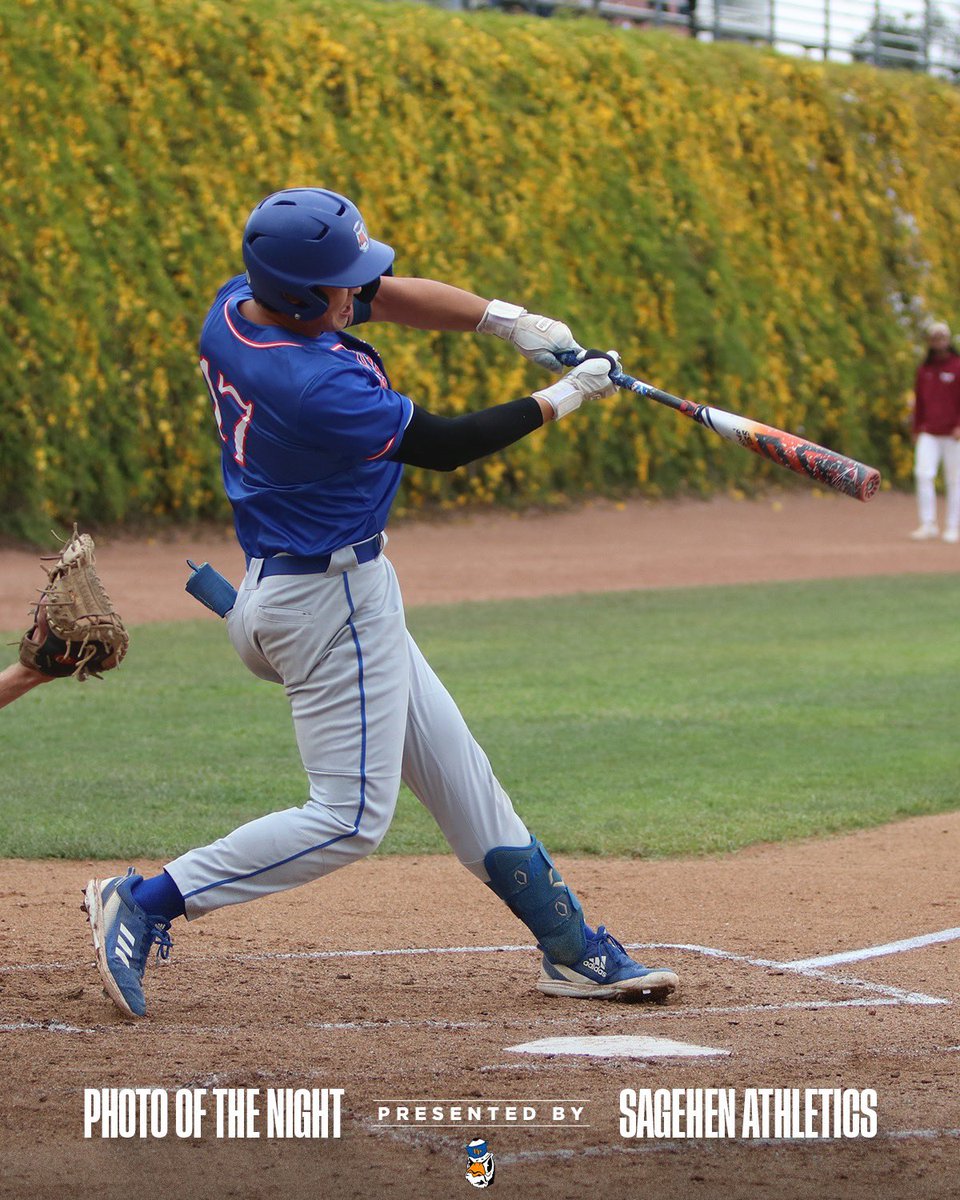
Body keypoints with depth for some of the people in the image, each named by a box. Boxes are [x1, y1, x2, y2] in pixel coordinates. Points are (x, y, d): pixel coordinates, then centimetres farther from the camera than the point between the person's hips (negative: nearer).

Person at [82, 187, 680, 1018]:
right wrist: (563, 399, -5)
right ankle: (146, 904, -5)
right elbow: (444, 445, -17)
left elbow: (386, 294, 7)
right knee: (350, 817, -4)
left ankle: (572, 947, 23)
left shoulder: (234, 308, -3)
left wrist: (505, 319, -5)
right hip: (332, 601, -10)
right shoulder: (318, 387, -30)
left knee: (456, 773, 16)